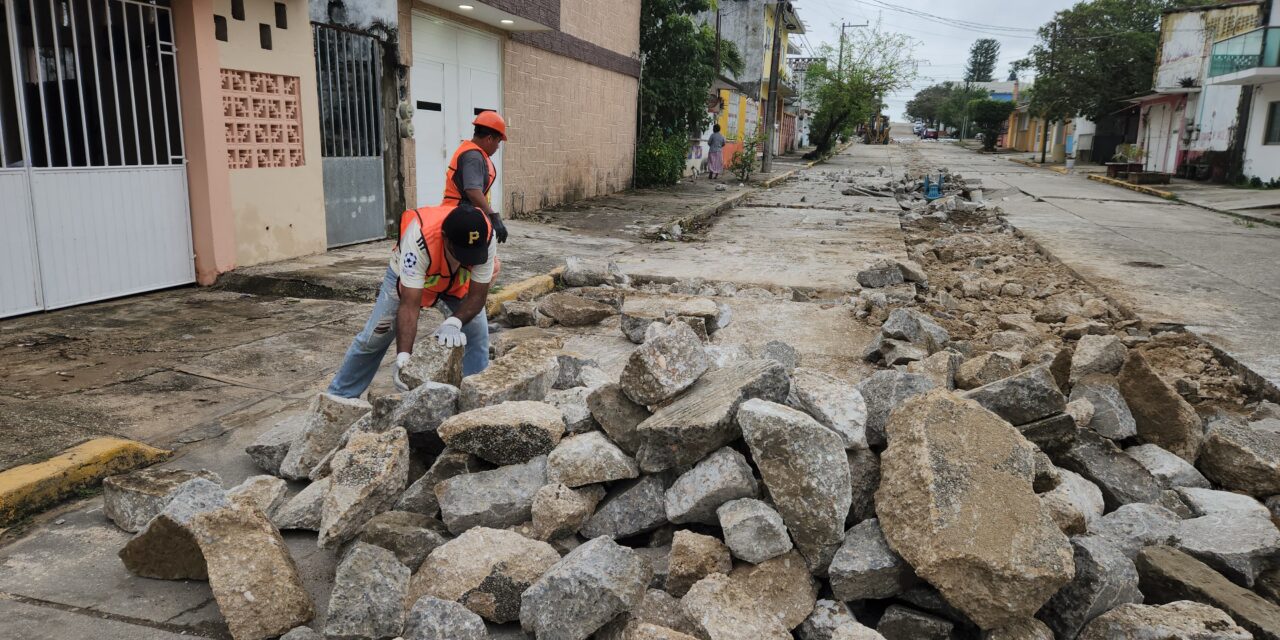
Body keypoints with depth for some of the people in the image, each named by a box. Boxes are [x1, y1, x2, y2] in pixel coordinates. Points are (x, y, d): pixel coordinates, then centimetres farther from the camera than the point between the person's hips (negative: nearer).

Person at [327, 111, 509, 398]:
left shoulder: (486, 235, -36)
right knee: (373, 338, 3)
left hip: (458, 281, 3)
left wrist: (453, 322, -47)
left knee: (477, 333, -13)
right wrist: (404, 357, -55)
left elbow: (477, 295, -28)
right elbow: (409, 304, -47)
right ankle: (339, 396, 21)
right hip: (409, 276, -2)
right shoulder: (420, 236, -45)